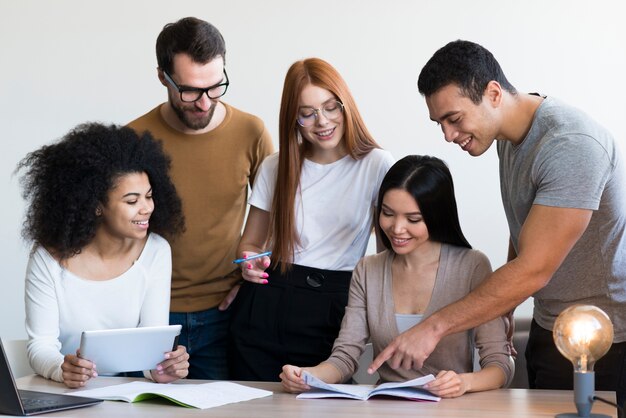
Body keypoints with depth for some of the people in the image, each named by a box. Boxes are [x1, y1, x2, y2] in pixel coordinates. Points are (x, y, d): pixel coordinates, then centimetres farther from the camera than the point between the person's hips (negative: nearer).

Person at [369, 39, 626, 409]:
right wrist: (504, 312, 9)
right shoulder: (511, 136, 4)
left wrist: (435, 327, -26)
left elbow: (533, 270, -27)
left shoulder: (570, 145, -24)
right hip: (549, 328, 8)